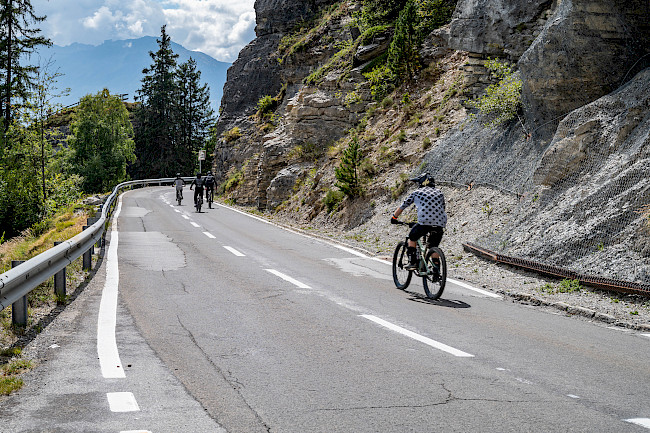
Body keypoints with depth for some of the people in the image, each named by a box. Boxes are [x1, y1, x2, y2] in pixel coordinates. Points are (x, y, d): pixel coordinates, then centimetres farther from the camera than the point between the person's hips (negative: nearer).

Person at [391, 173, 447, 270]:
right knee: (434, 247, 20)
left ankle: (412, 262, 14)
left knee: (412, 238, 21)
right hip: (440, 224, 4)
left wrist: (394, 218, 36)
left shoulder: (417, 193, 15)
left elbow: (402, 207, 22)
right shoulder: (440, 193, 24)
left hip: (425, 222, -4)